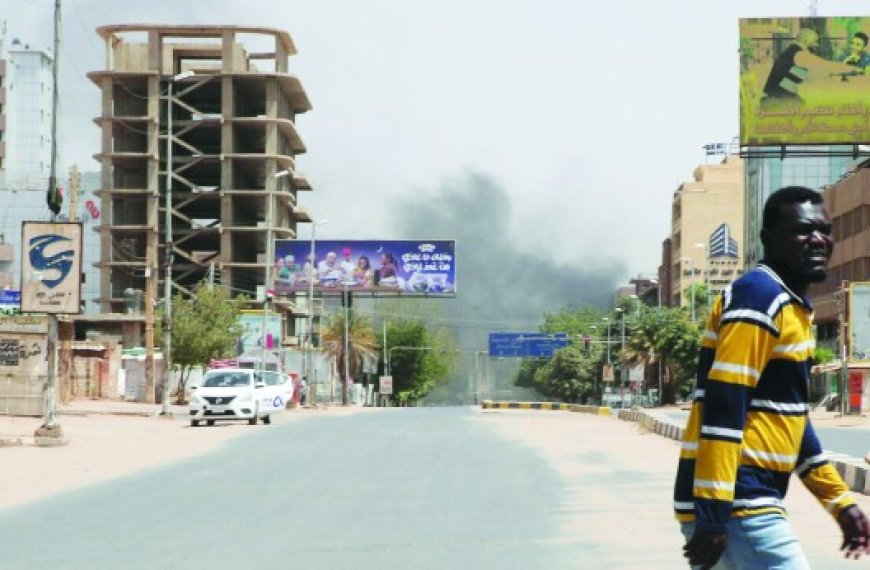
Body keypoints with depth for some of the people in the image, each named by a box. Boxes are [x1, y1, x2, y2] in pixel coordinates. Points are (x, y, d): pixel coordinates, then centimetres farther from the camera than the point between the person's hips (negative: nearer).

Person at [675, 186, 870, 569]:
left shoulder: (793, 306, 18)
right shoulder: (759, 296, -13)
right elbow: (722, 409, -21)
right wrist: (712, 517, -26)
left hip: (748, 502, 10)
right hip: (735, 506, -10)